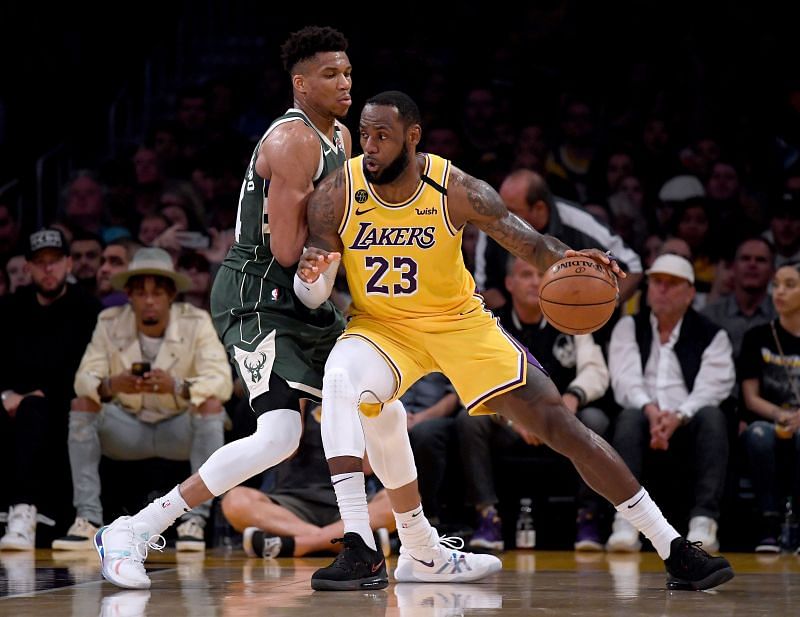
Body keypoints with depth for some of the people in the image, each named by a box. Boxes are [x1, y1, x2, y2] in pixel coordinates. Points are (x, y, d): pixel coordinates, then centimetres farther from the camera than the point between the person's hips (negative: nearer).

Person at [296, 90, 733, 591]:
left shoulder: (456, 190, -20)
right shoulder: (336, 196, -17)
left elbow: (531, 244, -14)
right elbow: (312, 298, -12)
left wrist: (569, 258, -38)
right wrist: (310, 275, -37)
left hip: (460, 321, 0)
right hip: (381, 326, 1)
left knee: (563, 427, -7)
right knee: (340, 381, -33)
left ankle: (673, 549, 4)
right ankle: (419, 554, -21)